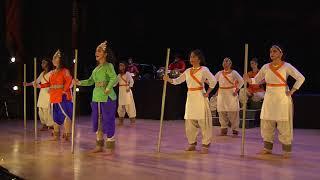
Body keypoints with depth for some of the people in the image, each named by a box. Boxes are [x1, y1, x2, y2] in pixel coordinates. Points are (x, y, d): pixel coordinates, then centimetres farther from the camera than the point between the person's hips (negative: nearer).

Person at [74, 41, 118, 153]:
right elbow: (90, 81, 18)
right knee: (97, 122, 13)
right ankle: (99, 145, 24)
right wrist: (79, 83, 5)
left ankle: (110, 147, 7)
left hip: (107, 98, -8)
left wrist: (108, 88, -36)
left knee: (108, 121, -4)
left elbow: (114, 78, -23)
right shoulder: (96, 68, 15)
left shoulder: (108, 66, -8)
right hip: (96, 98, 8)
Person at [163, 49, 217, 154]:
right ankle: (192, 144, 21)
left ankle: (206, 145, 4)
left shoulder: (204, 69, -5)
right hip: (190, 97, 6)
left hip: (200, 97, -6)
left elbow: (213, 81, -10)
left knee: (203, 122, -5)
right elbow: (178, 81, 9)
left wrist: (207, 93, -11)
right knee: (189, 122, 8)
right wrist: (168, 79, -7)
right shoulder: (187, 71, 11)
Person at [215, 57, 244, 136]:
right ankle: (224, 130, 14)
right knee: (222, 112, 4)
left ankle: (235, 130, 0)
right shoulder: (219, 73, 12)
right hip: (221, 94, 4)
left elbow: (241, 81, -6)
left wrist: (236, 90, -12)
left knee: (233, 113, -6)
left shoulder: (233, 72, -1)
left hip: (231, 94, -4)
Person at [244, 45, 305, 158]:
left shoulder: (286, 66, -6)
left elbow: (301, 78, -8)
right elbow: (256, 80, 8)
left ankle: (287, 150, 6)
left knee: (284, 124, -3)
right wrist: (248, 80, -12)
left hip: (282, 97, -4)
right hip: (269, 97, 5)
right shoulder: (266, 67, 5)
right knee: (266, 123, 7)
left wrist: (292, 91, -12)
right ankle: (268, 148, 18)